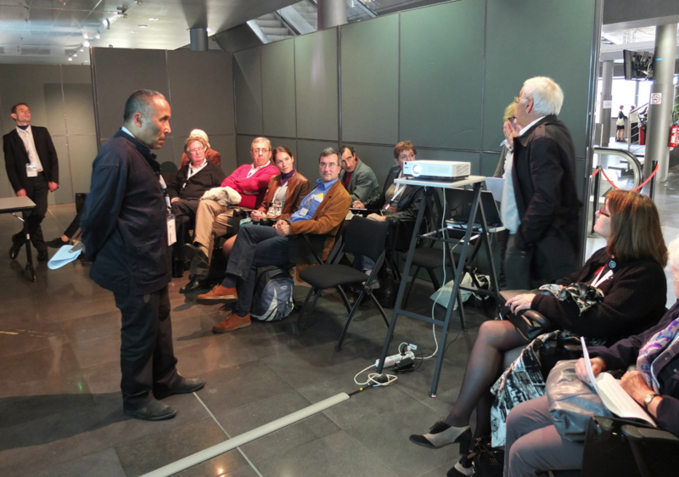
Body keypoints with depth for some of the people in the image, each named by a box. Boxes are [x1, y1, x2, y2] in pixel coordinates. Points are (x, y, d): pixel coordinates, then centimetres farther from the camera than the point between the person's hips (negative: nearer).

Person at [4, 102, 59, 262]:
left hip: (42, 179, 1)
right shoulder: (9, 138, 4)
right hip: (25, 182, -1)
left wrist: (53, 179, -4)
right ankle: (42, 249, 20)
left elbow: (53, 156, 6)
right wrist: (18, 188, -8)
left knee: (39, 213, -12)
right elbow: (10, 166, 0)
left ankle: (19, 239, 12)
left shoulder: (42, 132, 9)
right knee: (30, 217, 3)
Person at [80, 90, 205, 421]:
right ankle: (137, 399, 27)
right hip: (133, 268, -10)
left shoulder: (138, 152, 10)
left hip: (150, 262, 10)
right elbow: (98, 214, -21)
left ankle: (165, 378, 41)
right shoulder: (116, 154, -23)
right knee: (140, 331, 7)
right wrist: (96, 254, -8)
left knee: (159, 322, 22)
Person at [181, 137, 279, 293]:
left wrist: (235, 183, 5)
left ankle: (199, 274, -25)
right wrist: (244, 187, -6)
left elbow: (254, 184, -12)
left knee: (210, 225, -24)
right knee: (205, 204, -27)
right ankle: (199, 247, -42)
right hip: (228, 204, 6)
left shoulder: (272, 171, 7)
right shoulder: (243, 168, 30)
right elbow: (225, 184, 14)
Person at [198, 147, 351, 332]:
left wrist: (291, 228, -25)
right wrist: (285, 221, 4)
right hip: (290, 231, 9)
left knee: (249, 257, -14)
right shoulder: (319, 187, 23)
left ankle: (241, 314, -5)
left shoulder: (341, 196, -7)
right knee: (247, 231, -8)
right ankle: (229, 285, -20)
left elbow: (324, 225, -19)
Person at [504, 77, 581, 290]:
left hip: (546, 244, -10)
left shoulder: (543, 138, -19)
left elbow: (545, 198, -25)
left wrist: (522, 240, -18)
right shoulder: (555, 130, 12)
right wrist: (517, 142, 10)